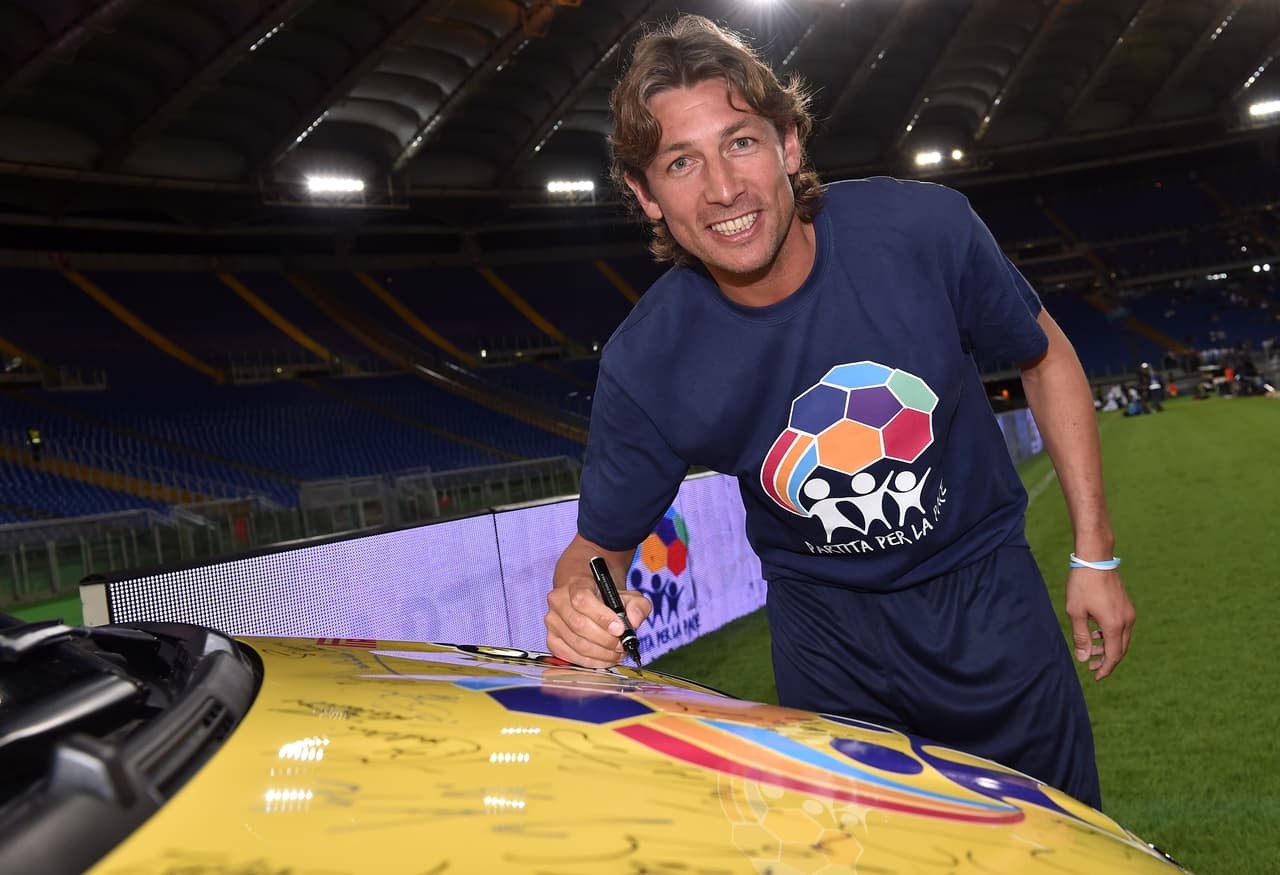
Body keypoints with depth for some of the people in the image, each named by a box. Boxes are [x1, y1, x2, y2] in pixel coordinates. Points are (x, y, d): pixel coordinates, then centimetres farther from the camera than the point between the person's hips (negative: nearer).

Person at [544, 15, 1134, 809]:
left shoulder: (925, 230, -22)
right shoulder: (645, 366, -23)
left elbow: (1044, 356, -4)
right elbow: (603, 541, -9)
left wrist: (1095, 554, -3)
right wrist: (579, 594, -34)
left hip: (985, 585, 1)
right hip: (826, 630, 0)